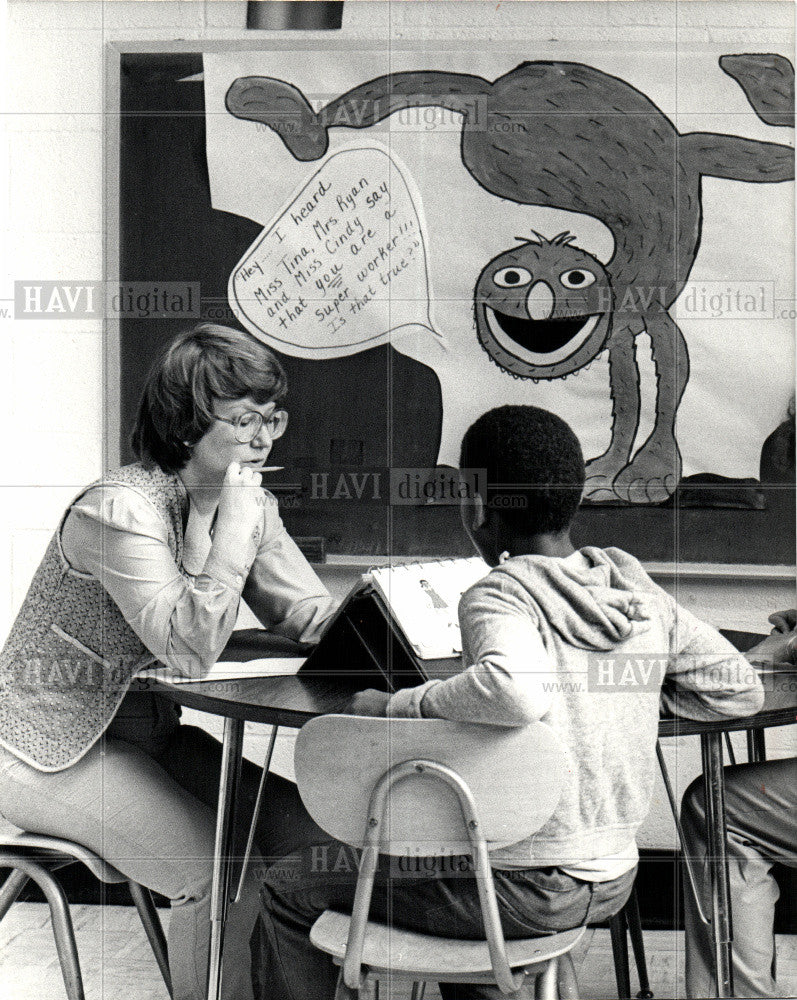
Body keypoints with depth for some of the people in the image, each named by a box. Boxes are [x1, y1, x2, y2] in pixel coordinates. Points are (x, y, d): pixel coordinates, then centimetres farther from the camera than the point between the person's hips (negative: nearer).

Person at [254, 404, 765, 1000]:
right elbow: (742, 690, 5)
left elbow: (514, 692, -39)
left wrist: (396, 705, -25)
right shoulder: (642, 594, -1)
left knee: (288, 889, 9)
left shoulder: (500, 596, -18)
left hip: (525, 892, -7)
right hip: (614, 879, 7)